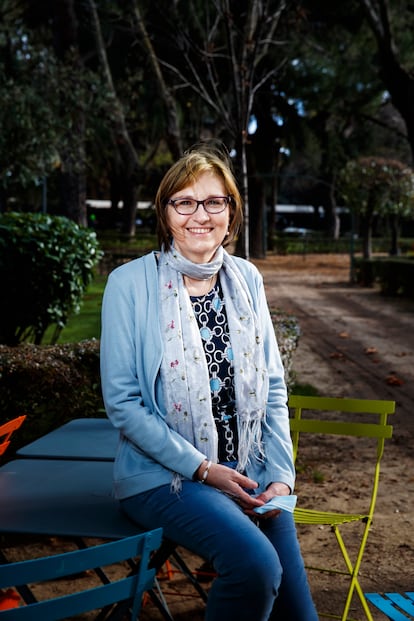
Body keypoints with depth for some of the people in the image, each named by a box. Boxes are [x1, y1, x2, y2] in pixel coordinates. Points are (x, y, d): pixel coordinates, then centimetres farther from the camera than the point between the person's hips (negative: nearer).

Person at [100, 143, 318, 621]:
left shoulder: (247, 280, 6)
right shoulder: (131, 283, -8)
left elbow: (272, 388, 9)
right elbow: (122, 402, -10)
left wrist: (280, 474, -4)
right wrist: (203, 468, -15)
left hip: (247, 471, 4)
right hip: (163, 474, -4)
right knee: (255, 562, -28)